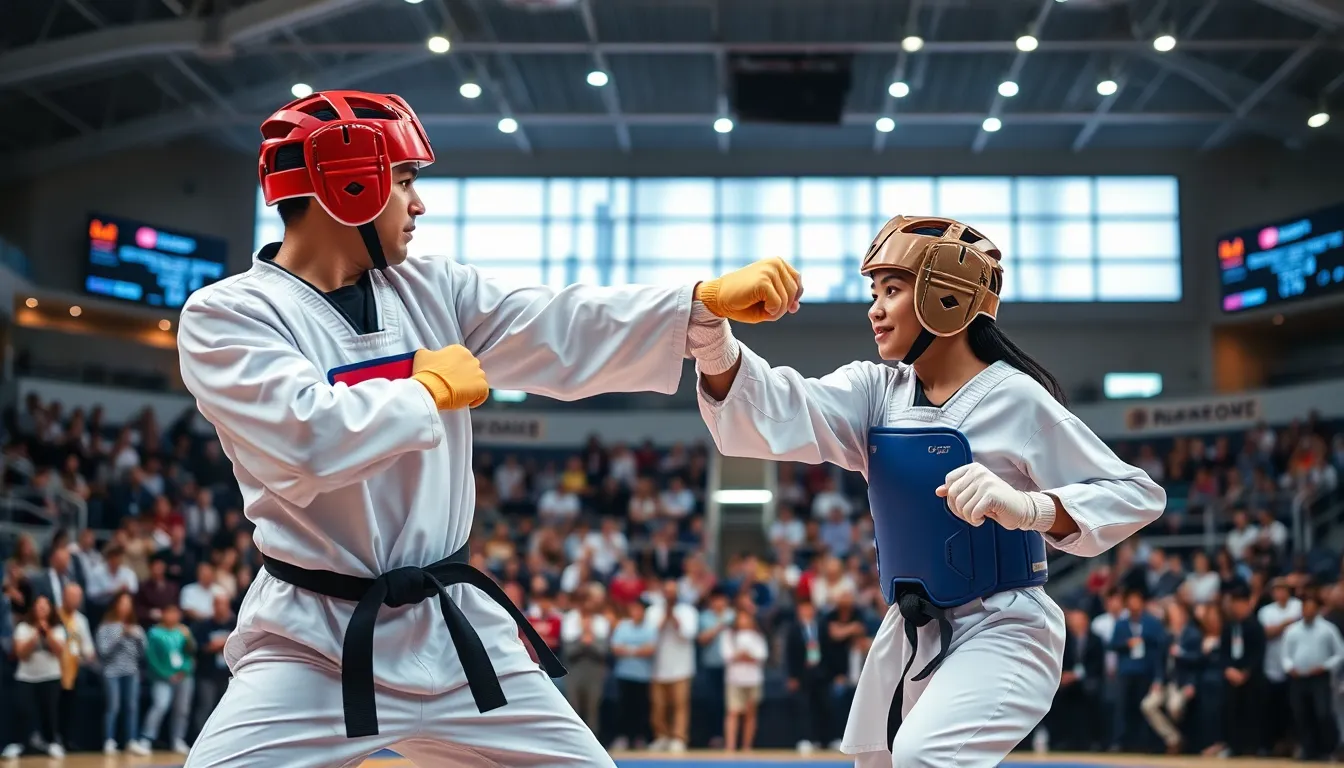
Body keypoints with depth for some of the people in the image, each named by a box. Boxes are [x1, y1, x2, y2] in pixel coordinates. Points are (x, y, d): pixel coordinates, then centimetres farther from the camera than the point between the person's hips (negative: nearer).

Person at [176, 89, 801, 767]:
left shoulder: (432, 289, 7)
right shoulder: (225, 316, -10)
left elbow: (563, 336, -1)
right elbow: (306, 441, -26)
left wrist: (709, 299, -12)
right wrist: (431, 389, -13)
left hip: (453, 625, 5)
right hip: (313, 642, -5)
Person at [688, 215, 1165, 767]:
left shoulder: (1014, 398, -15)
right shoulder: (875, 392, 1)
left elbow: (1136, 494, -17)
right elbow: (779, 412, -16)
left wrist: (1024, 506, -34)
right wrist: (712, 337, -35)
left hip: (1002, 631, -7)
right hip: (910, 632, 7)